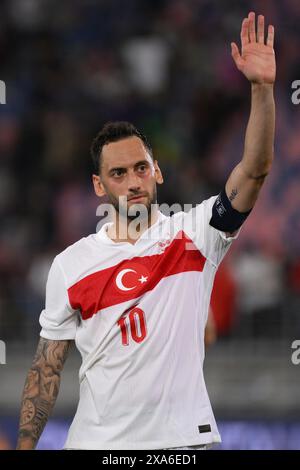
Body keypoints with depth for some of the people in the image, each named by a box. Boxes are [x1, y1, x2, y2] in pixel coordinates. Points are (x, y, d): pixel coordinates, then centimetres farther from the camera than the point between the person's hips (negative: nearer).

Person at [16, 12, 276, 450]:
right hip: (97, 439, 1)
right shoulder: (70, 265, 3)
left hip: (183, 436, -1)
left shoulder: (193, 235, -1)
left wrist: (262, 87, -24)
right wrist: (24, 447, 1)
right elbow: (48, 367, 7)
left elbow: (255, 171, -13)